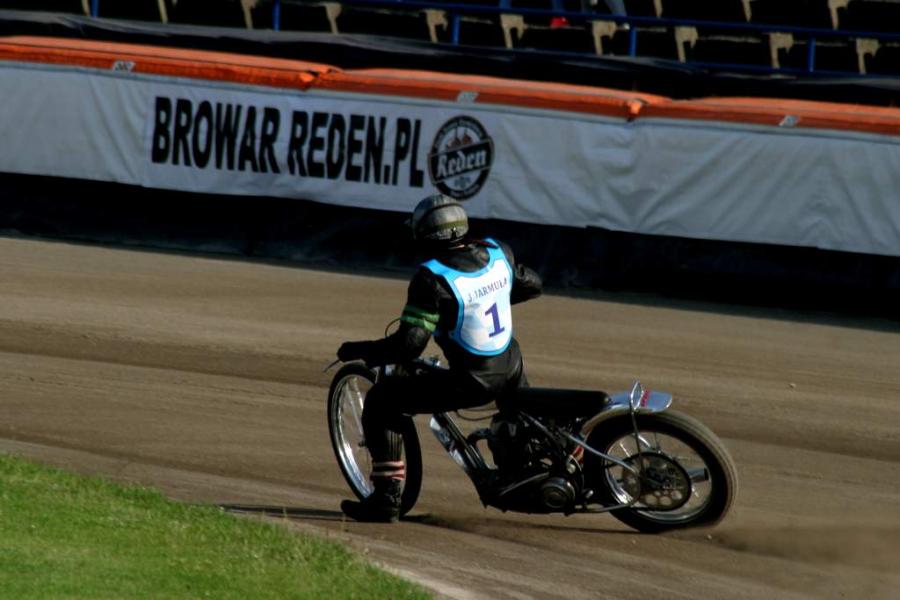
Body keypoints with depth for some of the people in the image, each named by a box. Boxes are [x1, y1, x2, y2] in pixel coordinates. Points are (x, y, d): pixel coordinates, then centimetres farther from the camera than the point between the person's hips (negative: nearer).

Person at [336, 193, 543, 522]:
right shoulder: (498, 253, 0)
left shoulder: (431, 279, -19)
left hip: (468, 384, -7)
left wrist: (357, 350, -8)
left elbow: (408, 345, -22)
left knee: (381, 401, 2)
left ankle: (386, 498, -6)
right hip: (509, 371, 7)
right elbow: (531, 285, 20)